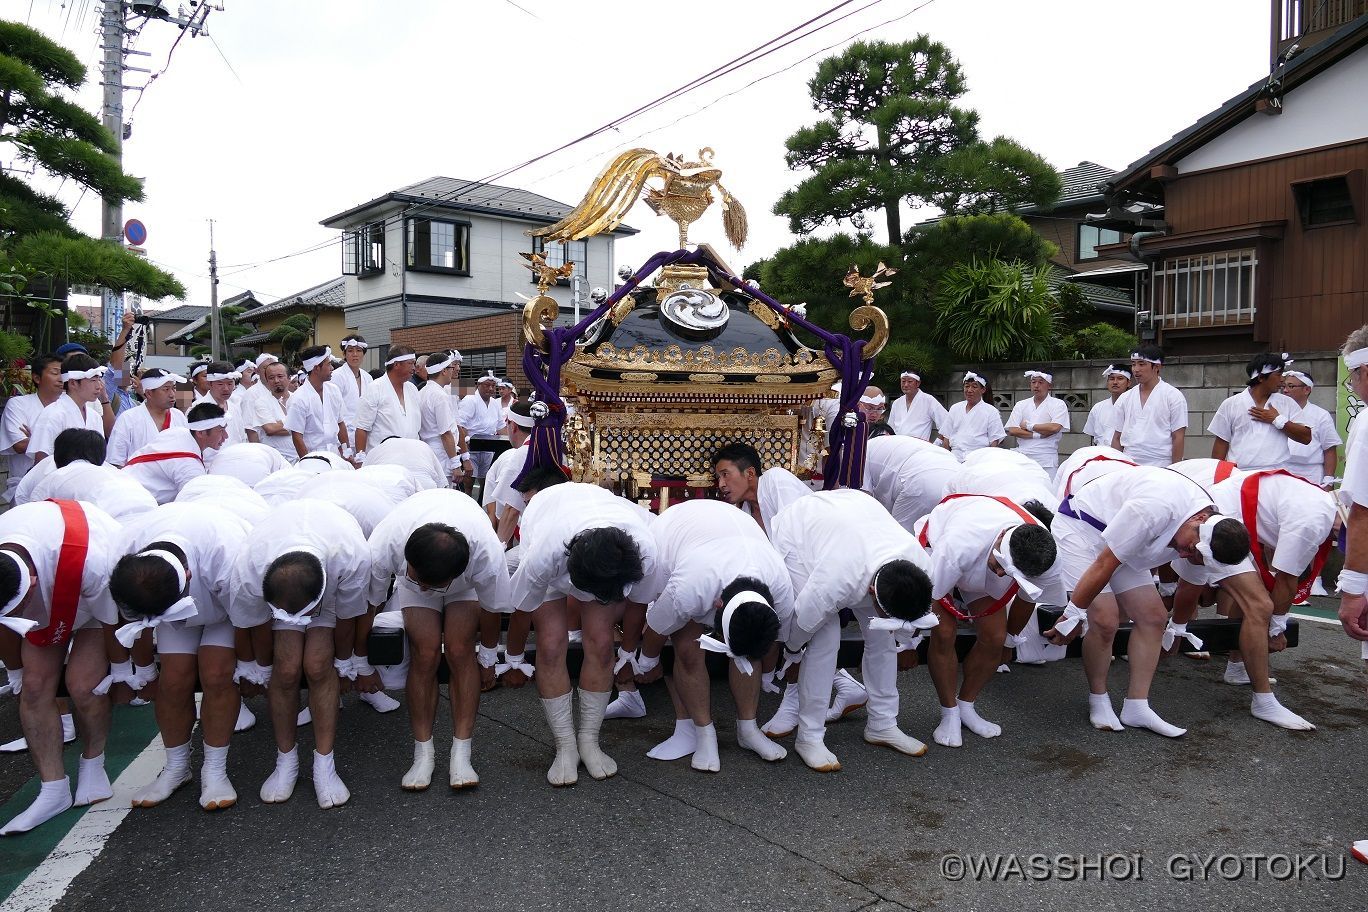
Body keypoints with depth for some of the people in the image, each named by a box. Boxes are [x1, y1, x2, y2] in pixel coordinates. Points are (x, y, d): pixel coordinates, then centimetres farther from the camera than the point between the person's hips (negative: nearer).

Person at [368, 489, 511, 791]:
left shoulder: (488, 555, -43)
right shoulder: (382, 549, -39)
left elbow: (494, 608, -21)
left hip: (466, 579, -1)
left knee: (460, 652, -17)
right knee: (424, 653, -17)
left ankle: (461, 754, -9)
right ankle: (423, 753, -5)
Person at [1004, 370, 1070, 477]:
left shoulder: (1058, 404, 5)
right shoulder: (1021, 405, 14)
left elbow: (1055, 427, -11)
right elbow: (1012, 430, 2)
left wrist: (1028, 426, -2)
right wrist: (1038, 435, -7)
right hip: (1023, 460, 3)